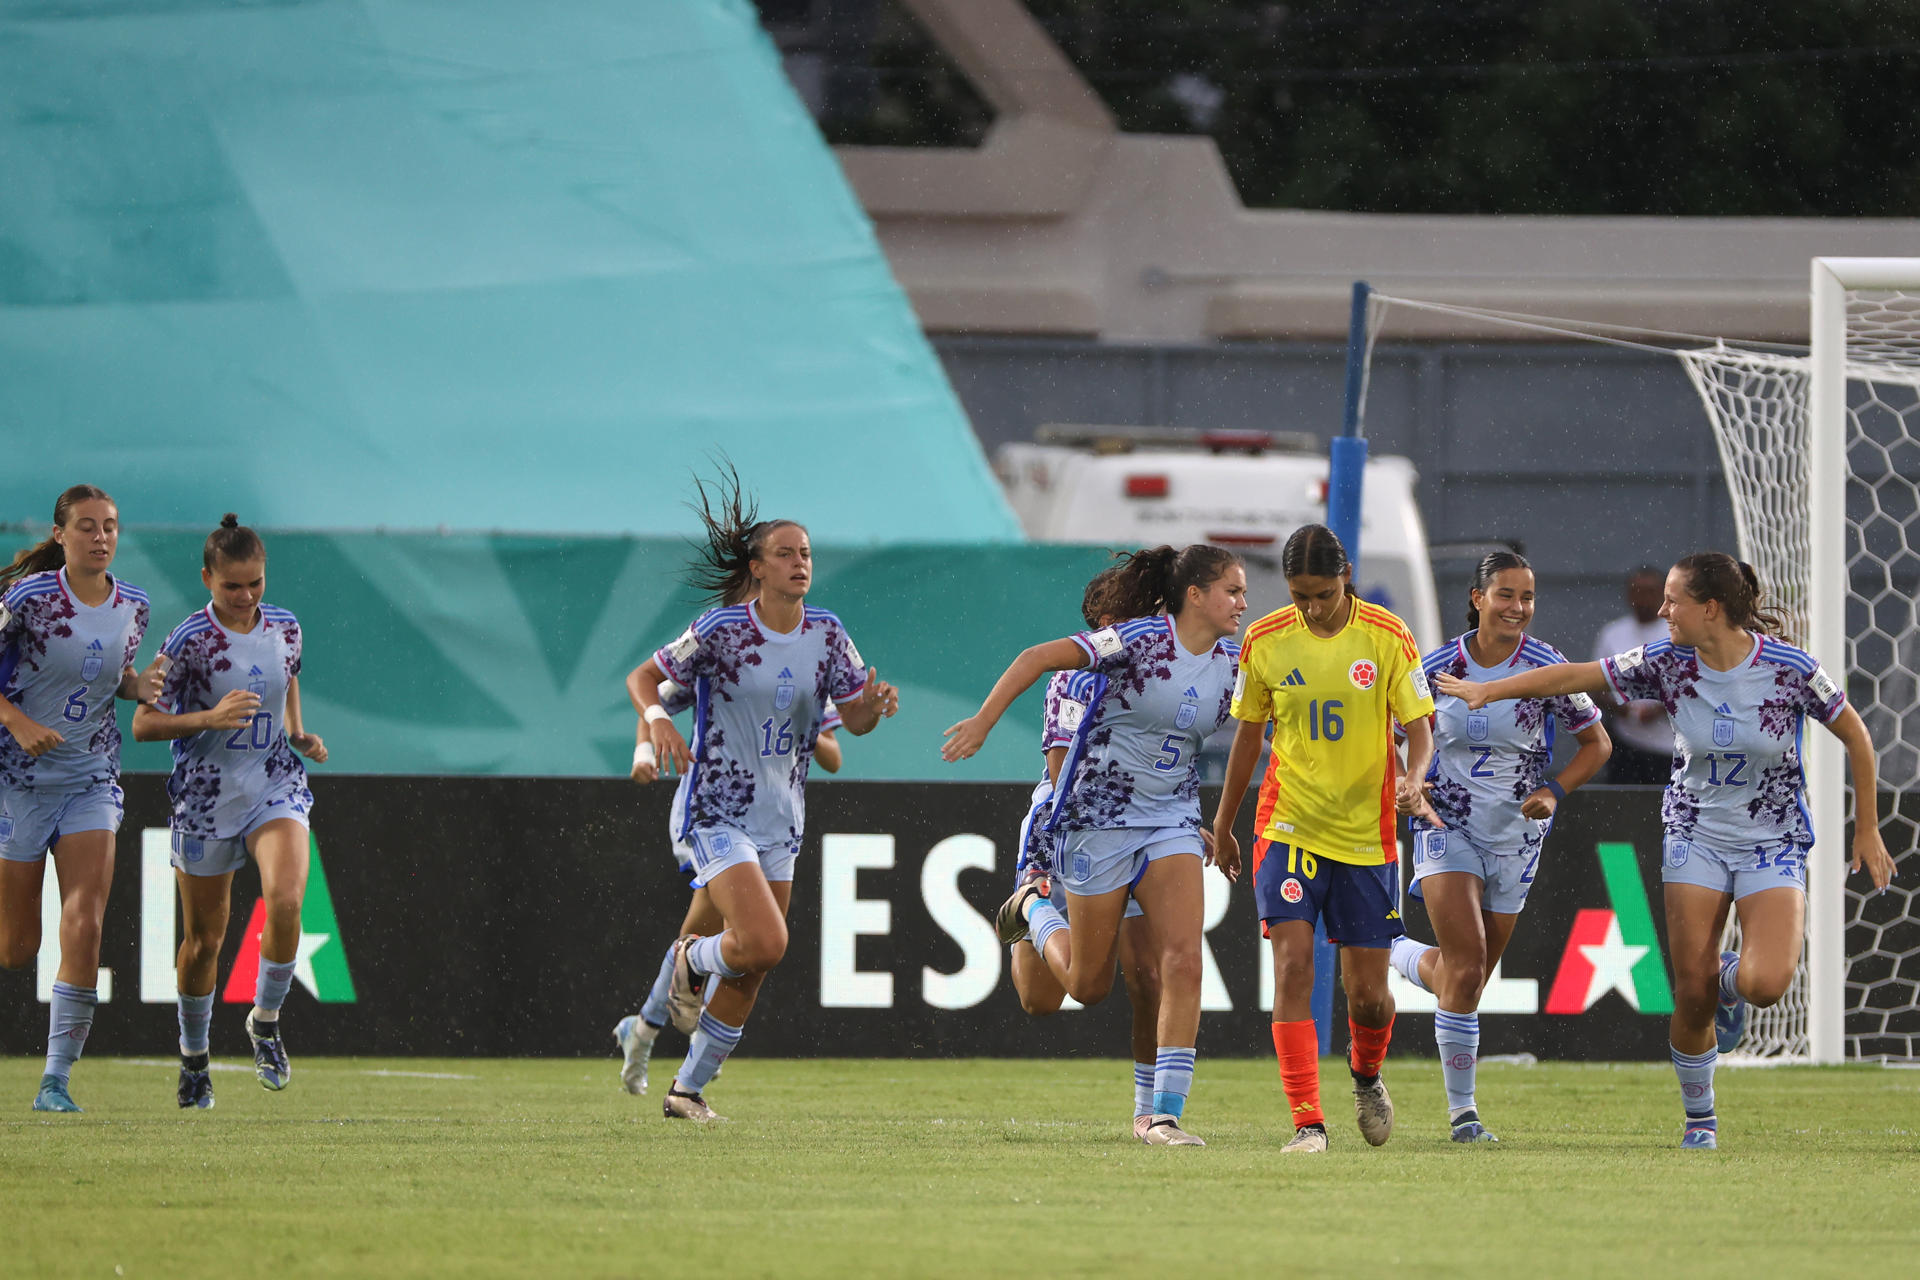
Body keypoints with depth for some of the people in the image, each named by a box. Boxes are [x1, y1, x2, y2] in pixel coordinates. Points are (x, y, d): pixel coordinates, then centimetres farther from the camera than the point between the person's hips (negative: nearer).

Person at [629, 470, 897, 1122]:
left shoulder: (826, 633, 0)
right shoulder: (720, 631, -13)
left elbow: (856, 719, 3)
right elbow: (644, 677, -3)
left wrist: (874, 703, -20)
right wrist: (657, 720, -24)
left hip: (780, 820, 6)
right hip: (716, 815, -6)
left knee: (750, 975, 8)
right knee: (765, 941, -22)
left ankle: (688, 1090, 23)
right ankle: (691, 962, 12)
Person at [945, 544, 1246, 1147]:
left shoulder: (1231, 663, 2)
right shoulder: (1139, 640, -16)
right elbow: (1039, 657, -17)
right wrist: (984, 720, -21)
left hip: (1171, 822, 4)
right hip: (1099, 818, -4)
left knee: (1183, 961, -15)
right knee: (1089, 984, 6)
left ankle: (1165, 1115, -12)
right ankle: (1036, 908, 39)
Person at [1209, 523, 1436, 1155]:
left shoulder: (1387, 638, -6)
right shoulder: (1264, 641, -1)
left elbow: (1418, 727, -4)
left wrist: (1411, 780, -26)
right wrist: (1223, 827, 17)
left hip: (1366, 835, 0)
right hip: (1288, 830, 0)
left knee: (1368, 992, 3)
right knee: (1293, 966, -15)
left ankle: (1367, 1075, 36)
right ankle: (1307, 1122, -13)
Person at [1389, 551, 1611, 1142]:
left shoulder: (1547, 668, -9)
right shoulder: (1438, 667, -7)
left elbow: (1596, 742, 1)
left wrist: (1553, 792, -14)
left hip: (1516, 837, 2)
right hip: (1448, 826, -2)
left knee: (1467, 976, 11)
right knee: (1467, 969, -16)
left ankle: (1399, 955, 44)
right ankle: (1461, 1108, -5)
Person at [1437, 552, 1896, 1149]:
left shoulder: (1790, 668, -16)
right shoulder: (1665, 663, -9)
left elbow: (1855, 735, -3)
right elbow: (1574, 676, -2)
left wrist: (1867, 829, 0)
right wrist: (1490, 690, -7)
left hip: (1772, 842, -2)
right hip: (1695, 836, 2)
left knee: (1763, 984, -23)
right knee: (1691, 996, -5)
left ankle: (1732, 978, 15)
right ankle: (1699, 1118, 17)